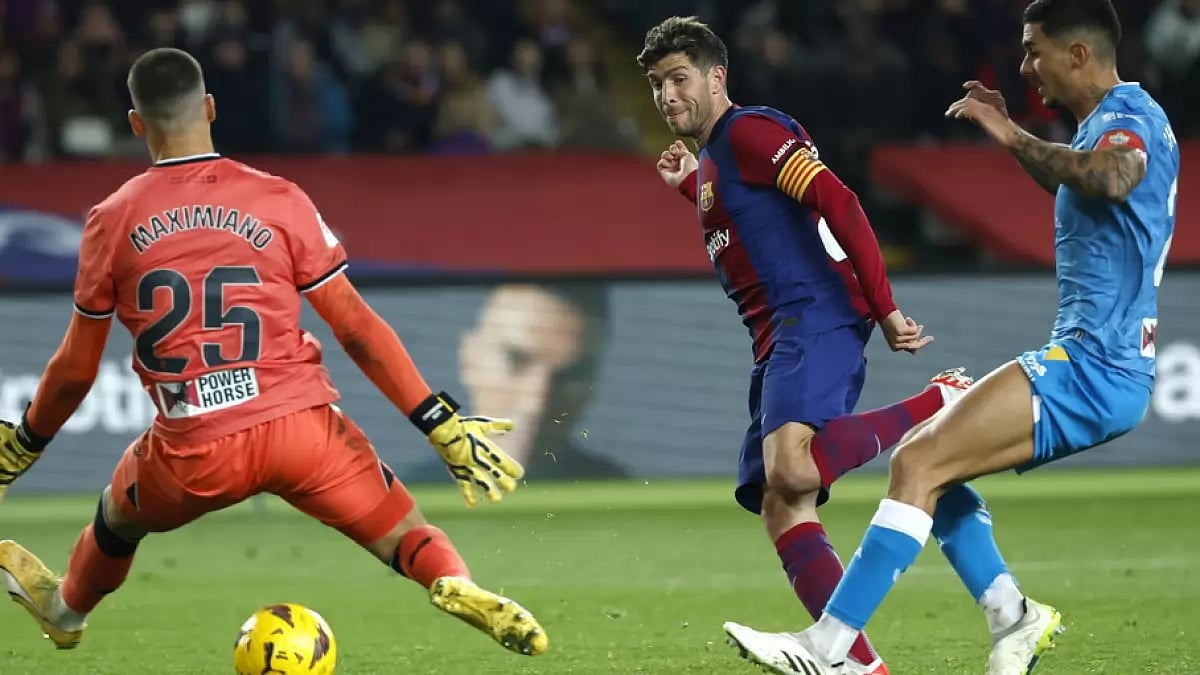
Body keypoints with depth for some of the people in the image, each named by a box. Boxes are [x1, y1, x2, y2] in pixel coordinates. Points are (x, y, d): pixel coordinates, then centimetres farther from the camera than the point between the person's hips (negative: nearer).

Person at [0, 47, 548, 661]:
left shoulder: (111, 223, 2)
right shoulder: (279, 201, 0)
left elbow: (76, 368, 10)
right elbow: (357, 329, -1)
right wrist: (443, 425, 4)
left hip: (194, 453, 1)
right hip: (299, 424, -1)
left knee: (120, 517, 31)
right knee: (406, 536, 6)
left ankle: (66, 609, 56)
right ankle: (459, 587, -25)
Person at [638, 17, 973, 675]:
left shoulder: (749, 132, -4)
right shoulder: (712, 162, 26)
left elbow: (839, 204, -13)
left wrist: (885, 309, -17)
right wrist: (689, 188, 32)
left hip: (814, 321, -10)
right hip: (778, 346, 10)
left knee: (791, 472, -33)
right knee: (781, 512, 0)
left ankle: (942, 403, -16)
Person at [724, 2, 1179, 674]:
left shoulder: (1129, 116, -12)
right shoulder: (1116, 119, 19)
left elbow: (1111, 178, -38)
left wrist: (1016, 138, -28)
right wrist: (1015, 134, 33)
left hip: (1089, 367, -11)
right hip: (1102, 371, 11)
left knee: (919, 463, -18)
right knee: (924, 458, 14)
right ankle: (1012, 617, 7)